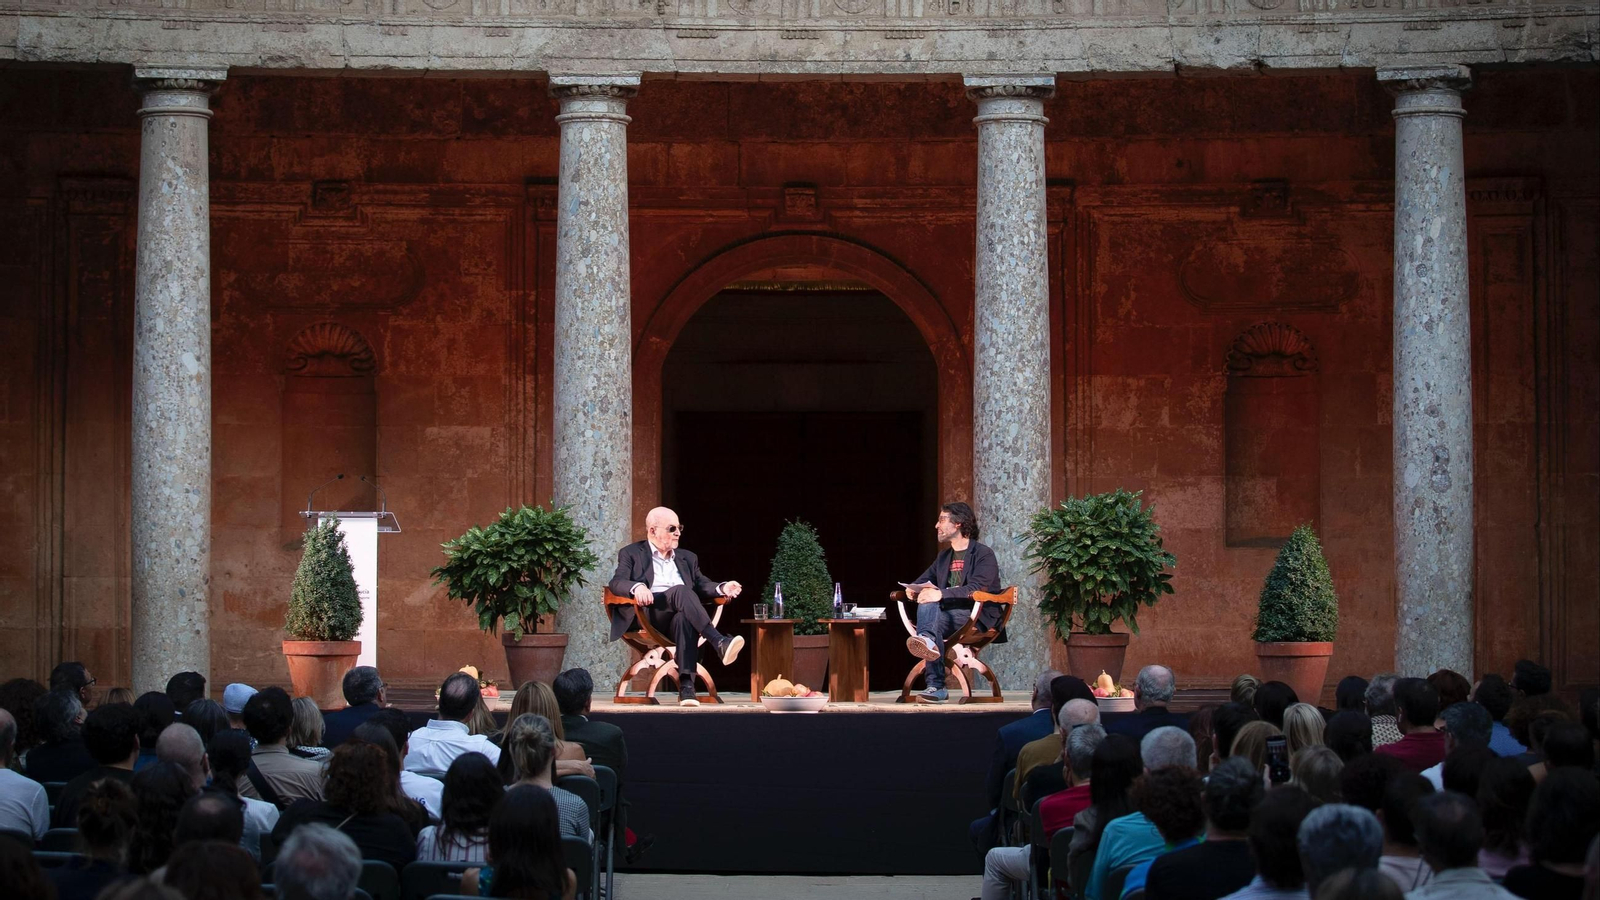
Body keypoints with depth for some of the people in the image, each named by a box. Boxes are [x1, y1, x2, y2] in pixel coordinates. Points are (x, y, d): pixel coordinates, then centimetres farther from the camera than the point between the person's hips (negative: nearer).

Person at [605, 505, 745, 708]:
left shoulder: (687, 558, 29)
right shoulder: (631, 554, 15)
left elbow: (701, 585, 19)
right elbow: (616, 583, 0)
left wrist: (722, 588, -4)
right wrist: (637, 587, -24)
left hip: (680, 615, 3)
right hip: (647, 615, -3)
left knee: (684, 617, -37)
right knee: (681, 591, -34)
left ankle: (686, 686, -48)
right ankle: (719, 643, -48)